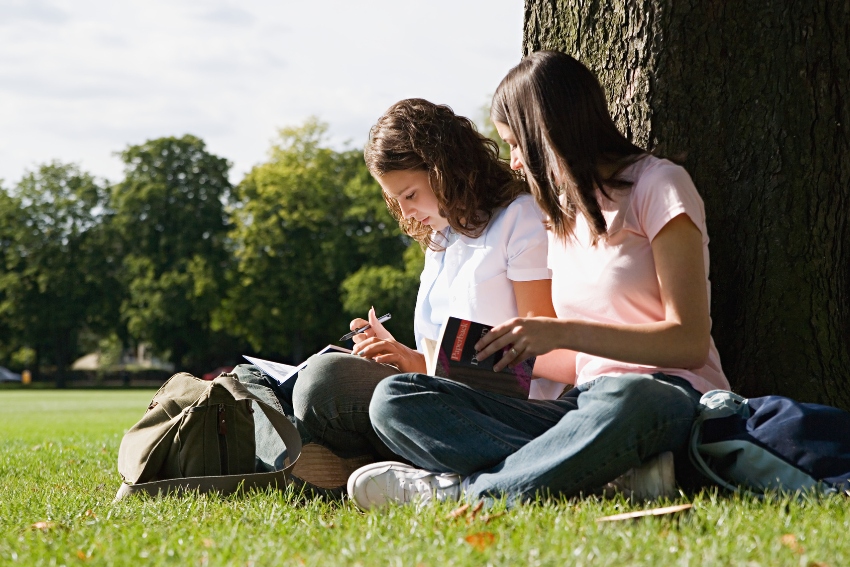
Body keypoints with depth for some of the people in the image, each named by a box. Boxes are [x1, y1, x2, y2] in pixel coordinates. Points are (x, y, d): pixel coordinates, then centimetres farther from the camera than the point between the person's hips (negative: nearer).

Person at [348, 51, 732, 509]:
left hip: (667, 397, -6)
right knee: (394, 400, -15)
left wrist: (564, 332, -16)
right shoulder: (562, 215, 22)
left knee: (621, 403, -45)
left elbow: (690, 342, -10)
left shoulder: (657, 184, 1)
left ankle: (454, 490, -26)